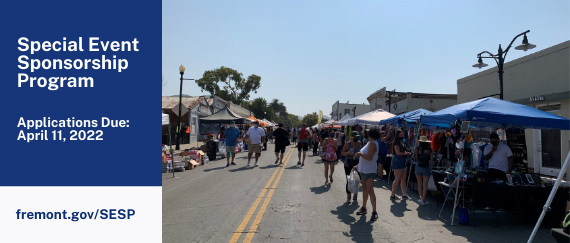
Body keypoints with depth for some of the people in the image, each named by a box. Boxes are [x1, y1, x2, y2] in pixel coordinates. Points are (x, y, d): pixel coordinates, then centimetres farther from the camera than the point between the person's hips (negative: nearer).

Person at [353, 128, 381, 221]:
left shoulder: (372, 143, -15)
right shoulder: (370, 143, 14)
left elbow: (369, 158, -24)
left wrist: (360, 153, -17)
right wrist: (358, 166, 21)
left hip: (369, 171, -9)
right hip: (364, 170, 9)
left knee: (370, 190, -10)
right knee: (364, 189, 15)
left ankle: (374, 212, -6)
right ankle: (364, 208, 25)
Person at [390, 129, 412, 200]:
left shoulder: (401, 142, 15)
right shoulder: (396, 142, -13)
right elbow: (398, 153, -19)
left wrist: (407, 153, 3)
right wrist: (406, 153, -7)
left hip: (402, 162, 9)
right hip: (397, 162, -9)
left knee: (403, 179, 11)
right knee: (397, 179, -5)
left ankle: (404, 194, 18)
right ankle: (392, 195, 3)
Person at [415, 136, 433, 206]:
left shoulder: (417, 149, -8)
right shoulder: (430, 150, -7)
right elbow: (431, 160, -1)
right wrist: (430, 168, 10)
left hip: (418, 167, 1)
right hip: (426, 168, -1)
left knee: (419, 184, 16)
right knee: (425, 185, 6)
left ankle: (421, 198, 25)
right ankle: (423, 200, 9)